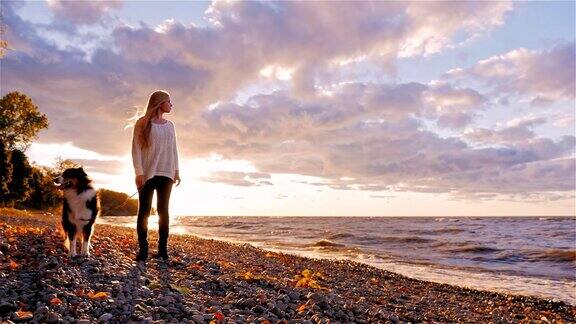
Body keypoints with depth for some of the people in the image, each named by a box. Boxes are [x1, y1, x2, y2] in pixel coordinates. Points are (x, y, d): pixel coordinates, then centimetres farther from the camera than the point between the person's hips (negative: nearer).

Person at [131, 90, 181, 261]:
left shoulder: (170, 125, 16)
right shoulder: (143, 123, 2)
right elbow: (136, 148, -4)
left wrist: (176, 171, 7)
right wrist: (139, 172, -12)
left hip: (166, 174, 4)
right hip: (147, 173, -4)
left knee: (163, 211, 3)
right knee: (144, 211, -2)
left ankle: (163, 249, 5)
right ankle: (143, 249, 1)